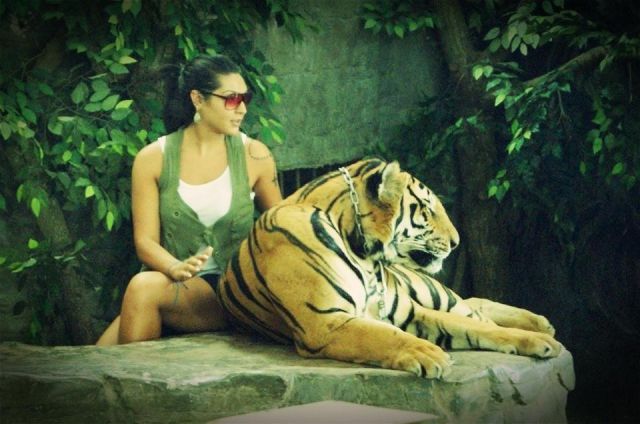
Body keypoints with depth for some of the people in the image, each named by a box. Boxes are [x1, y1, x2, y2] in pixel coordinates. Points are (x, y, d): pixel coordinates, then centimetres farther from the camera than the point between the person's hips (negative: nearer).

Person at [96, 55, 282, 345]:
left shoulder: (254, 156, 3)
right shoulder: (153, 158, 3)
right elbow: (145, 240, -2)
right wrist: (176, 268, -24)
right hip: (173, 284, 1)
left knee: (144, 287, -30)